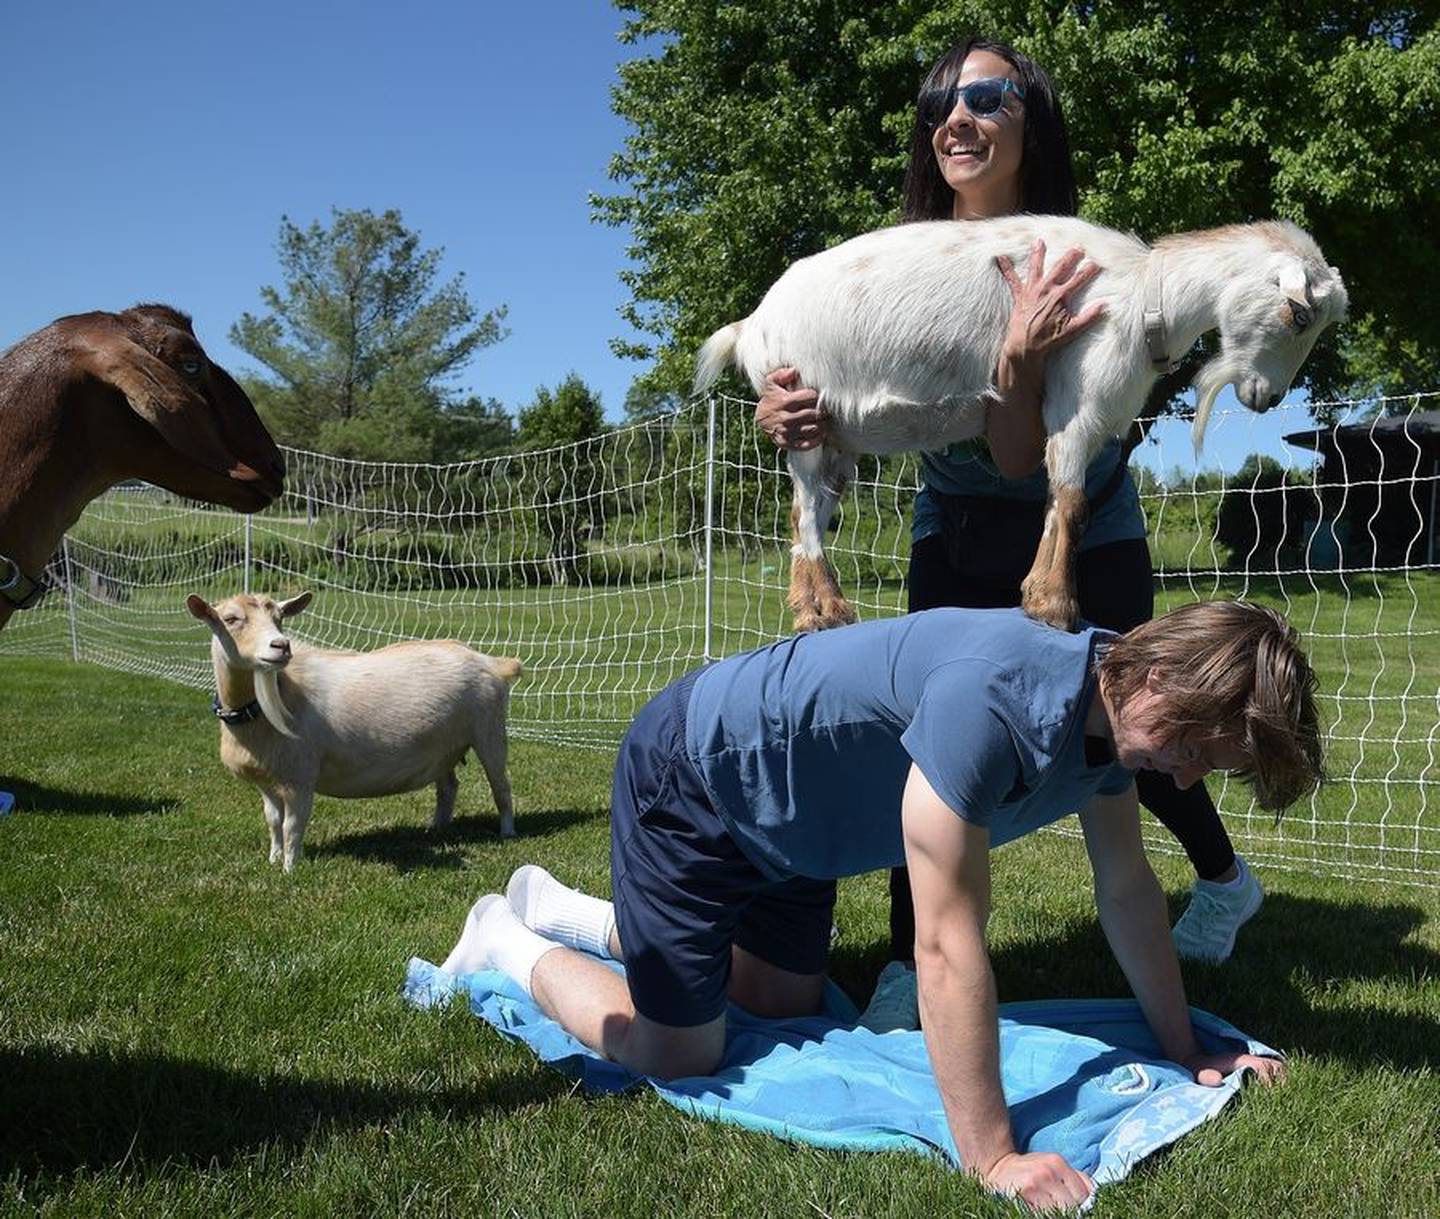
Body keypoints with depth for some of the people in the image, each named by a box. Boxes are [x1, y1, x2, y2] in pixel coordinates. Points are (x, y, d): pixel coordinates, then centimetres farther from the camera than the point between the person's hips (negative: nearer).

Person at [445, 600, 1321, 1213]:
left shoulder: (1112, 707, -10)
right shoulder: (991, 701, -39)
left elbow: (1128, 889, 4)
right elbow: (948, 945, -36)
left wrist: (1183, 1049, 8)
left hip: (782, 812, 9)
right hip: (688, 777, -9)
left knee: (787, 1003, 23)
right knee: (679, 1053, -6)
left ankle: (558, 909, 37)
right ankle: (508, 942, 19)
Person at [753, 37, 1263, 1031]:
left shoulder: (1068, 268, -21)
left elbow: (1021, 456, -28)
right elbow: (831, 405, -14)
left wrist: (1020, 358, -46)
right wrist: (781, 417, -37)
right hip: (955, 530, 3)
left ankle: (1226, 877, 35)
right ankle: (910, 963, 0)